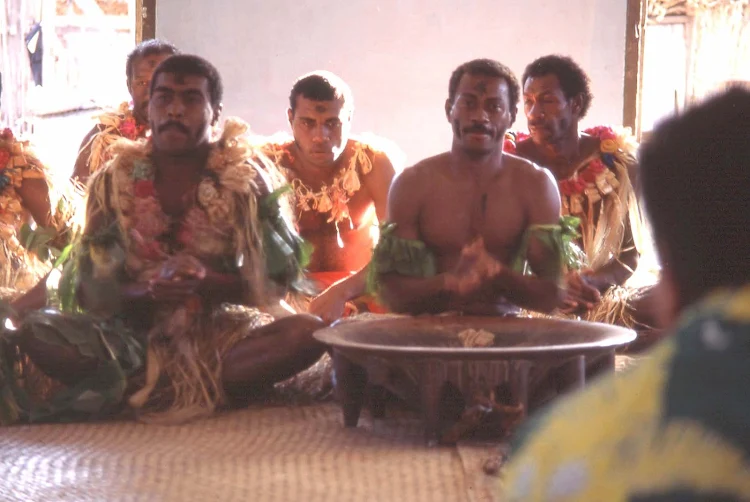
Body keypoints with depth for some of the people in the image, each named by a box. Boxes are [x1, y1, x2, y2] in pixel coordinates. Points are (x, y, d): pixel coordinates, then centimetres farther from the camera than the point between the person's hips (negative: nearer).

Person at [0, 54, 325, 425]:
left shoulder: (245, 179, 3)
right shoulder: (113, 182, 5)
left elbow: (274, 278, -1)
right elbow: (91, 290, 1)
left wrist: (206, 281, -19)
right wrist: (150, 290, -20)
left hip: (221, 332, 0)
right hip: (135, 335, 0)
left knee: (309, 332, -30)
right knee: (32, 332, -26)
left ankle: (129, 388, -33)